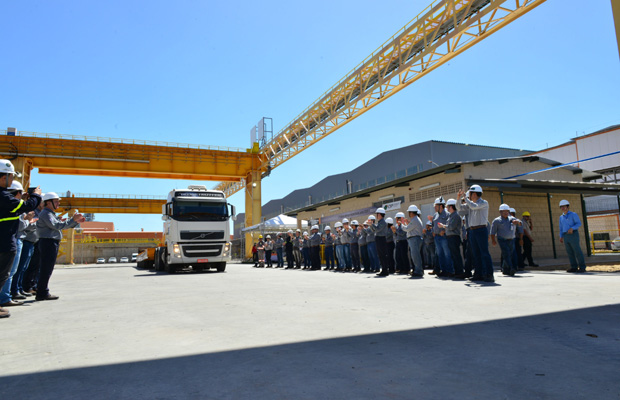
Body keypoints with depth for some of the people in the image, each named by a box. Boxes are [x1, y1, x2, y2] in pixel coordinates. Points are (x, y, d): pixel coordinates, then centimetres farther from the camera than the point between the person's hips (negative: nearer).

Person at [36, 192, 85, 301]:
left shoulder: (51, 214, 22)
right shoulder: (46, 213, -11)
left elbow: (62, 225, 24)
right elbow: (57, 226, -23)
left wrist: (77, 221, 14)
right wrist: (73, 220, -25)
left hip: (53, 243, 10)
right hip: (48, 242, -10)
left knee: (47, 269, 13)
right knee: (46, 268, -8)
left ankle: (41, 291, 19)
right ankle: (42, 293, -6)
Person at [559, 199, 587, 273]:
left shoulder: (573, 214, 0)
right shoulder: (561, 217, 18)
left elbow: (579, 223, -10)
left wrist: (572, 228, -27)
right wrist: (561, 237, 8)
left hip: (573, 235, -6)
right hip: (566, 236, 6)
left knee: (577, 252, -6)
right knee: (570, 252, 4)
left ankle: (582, 268, -2)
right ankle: (574, 267, 8)